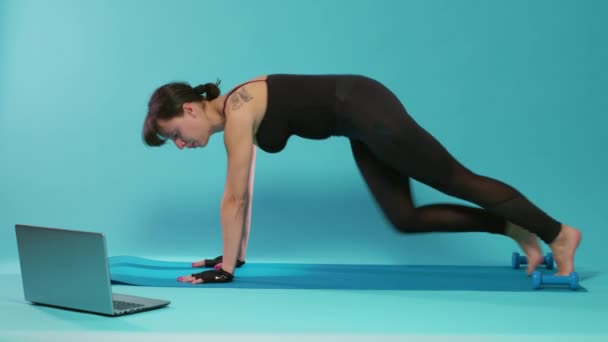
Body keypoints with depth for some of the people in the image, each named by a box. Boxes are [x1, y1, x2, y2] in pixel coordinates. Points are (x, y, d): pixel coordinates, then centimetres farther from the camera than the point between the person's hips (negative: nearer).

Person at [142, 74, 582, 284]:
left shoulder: (237, 113, -16)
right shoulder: (233, 116, 11)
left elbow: (234, 199, -14)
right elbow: (243, 195, 18)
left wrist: (226, 269, -7)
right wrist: (237, 255, 23)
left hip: (364, 109, -9)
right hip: (359, 126, 9)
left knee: (460, 182, 0)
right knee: (405, 218, 10)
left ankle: (558, 233, 13)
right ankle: (512, 229, 18)